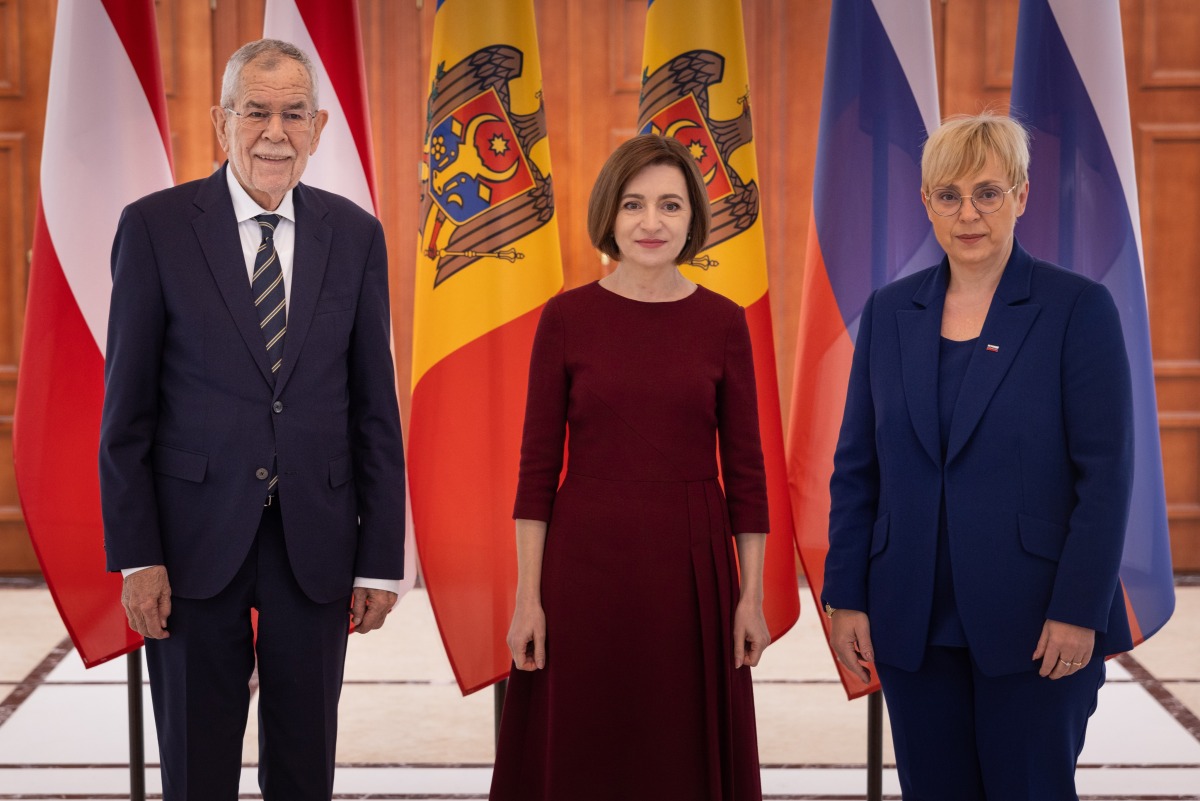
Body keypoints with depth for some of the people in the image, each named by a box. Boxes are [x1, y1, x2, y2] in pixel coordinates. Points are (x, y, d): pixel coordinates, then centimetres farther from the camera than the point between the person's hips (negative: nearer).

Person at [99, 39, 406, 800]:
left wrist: (382, 560, 0)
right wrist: (135, 555, -8)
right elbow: (127, 406, -3)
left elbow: (375, 407, 3)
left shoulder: (356, 235, 2)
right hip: (197, 535, -2)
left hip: (315, 538, 2)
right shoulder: (155, 225, -4)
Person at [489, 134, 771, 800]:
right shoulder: (566, 318, -1)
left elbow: (744, 465, 4)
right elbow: (538, 463, -1)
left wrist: (751, 595, 1)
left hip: (692, 568, 1)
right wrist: (528, 595, -4)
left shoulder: (723, 322, 2)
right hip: (585, 563, -1)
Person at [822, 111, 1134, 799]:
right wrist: (846, 597, 3)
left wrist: (1078, 611, -13)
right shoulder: (890, 311, 8)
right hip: (914, 624, 4)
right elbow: (856, 469, 9)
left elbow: (1106, 473, -8)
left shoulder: (1078, 308, -4)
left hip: (1033, 621, -3)